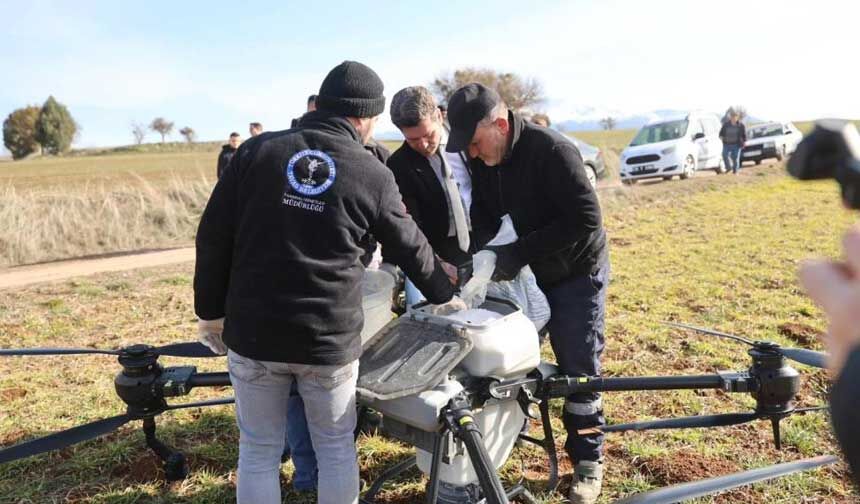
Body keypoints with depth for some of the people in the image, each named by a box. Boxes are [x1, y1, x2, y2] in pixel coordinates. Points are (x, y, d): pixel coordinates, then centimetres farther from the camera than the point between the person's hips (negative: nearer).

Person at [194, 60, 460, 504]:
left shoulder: (256, 150, -1)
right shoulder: (373, 175, -3)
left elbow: (213, 236, 0)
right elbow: (411, 249, 9)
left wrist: (211, 312, 10)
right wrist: (445, 295, 26)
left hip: (253, 333, 1)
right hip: (329, 339, -1)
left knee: (258, 451, 16)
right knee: (336, 447, 19)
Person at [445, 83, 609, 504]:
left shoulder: (552, 151, -29)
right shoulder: (483, 161, -7)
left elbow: (586, 221, -32)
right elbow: (484, 215, 2)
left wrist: (517, 253, -32)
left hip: (576, 273, -6)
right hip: (527, 272, 6)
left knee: (578, 370, 0)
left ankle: (588, 462, 17)